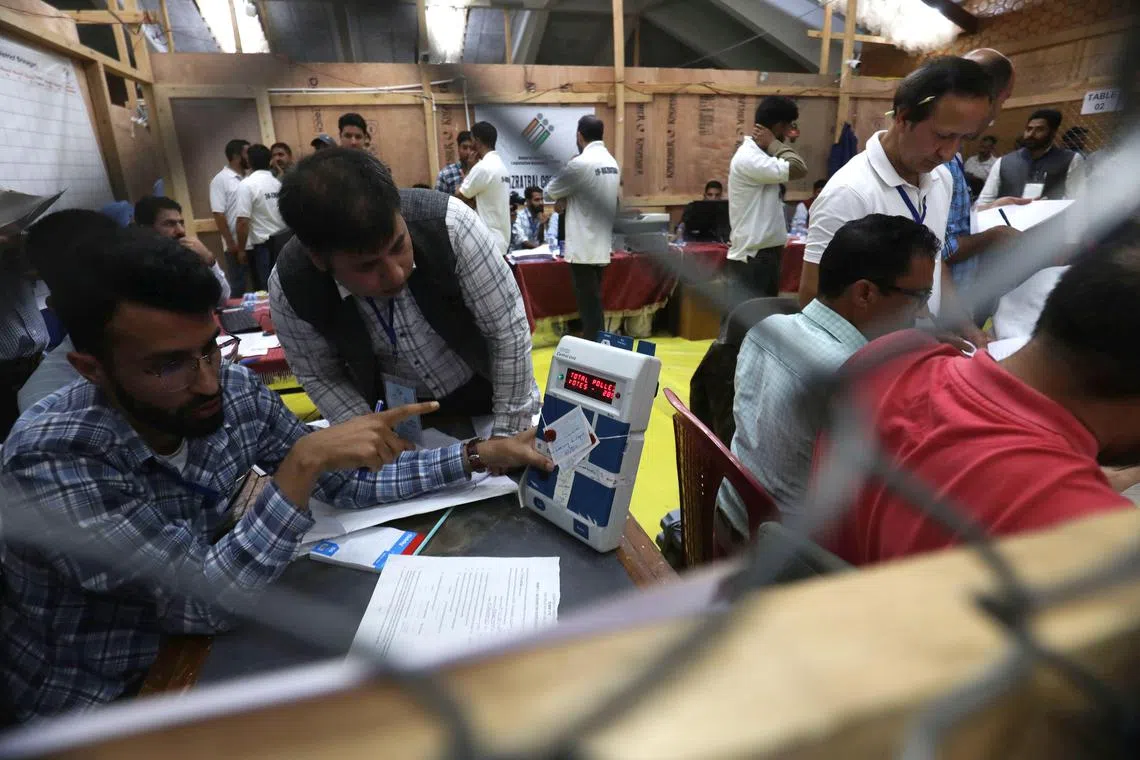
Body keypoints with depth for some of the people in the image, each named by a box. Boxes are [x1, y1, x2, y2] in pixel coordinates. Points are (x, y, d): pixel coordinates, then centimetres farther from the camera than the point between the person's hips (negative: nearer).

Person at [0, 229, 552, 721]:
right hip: (93, 700, -4)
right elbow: (200, 601, -30)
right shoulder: (52, 456, -29)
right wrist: (302, 464, -38)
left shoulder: (235, 392, -15)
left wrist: (479, 455, -14)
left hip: (192, 644, 4)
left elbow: (348, 484, -8)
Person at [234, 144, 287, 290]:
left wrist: (240, 249, -6)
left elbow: (243, 222, -14)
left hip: (262, 246, -5)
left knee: (265, 289, 0)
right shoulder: (279, 182, 6)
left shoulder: (247, 184, -9)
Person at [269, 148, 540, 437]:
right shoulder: (289, 287, -24)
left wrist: (508, 439, -21)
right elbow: (320, 377, -8)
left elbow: (509, 330, -25)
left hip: (487, 390, -1)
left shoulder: (448, 224, -32)